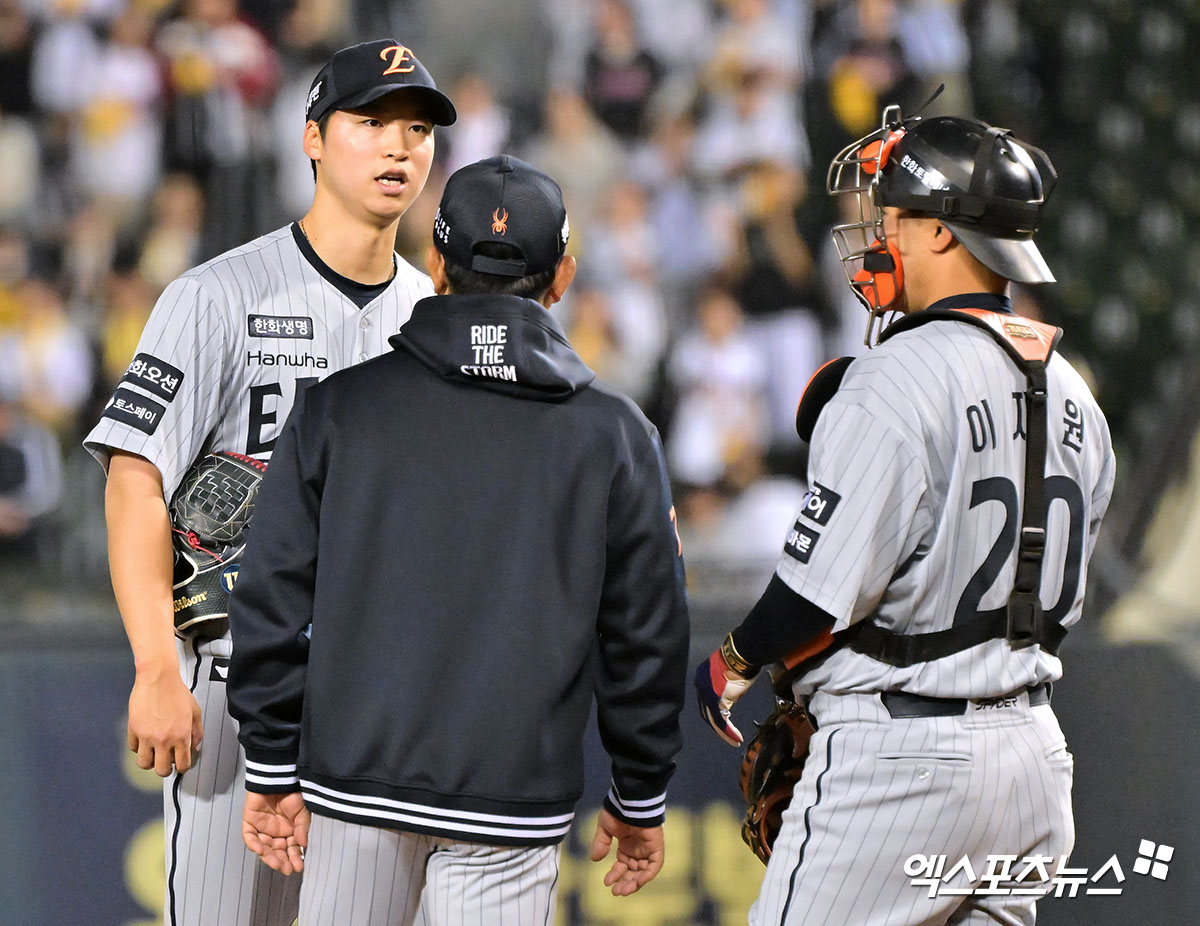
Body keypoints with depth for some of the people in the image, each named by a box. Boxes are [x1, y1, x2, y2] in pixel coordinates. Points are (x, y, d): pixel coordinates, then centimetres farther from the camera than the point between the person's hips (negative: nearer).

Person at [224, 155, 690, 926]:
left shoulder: (340, 404, 3)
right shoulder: (613, 432, 2)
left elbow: (274, 595, 2)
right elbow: (647, 632, 5)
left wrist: (273, 768, 9)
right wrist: (640, 801, 16)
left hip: (355, 775, 1)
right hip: (515, 794, -1)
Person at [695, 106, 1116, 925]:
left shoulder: (899, 383, -16)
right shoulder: (1070, 393, 11)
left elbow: (827, 587, -16)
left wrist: (731, 666, 1)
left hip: (901, 758, -8)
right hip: (1032, 749, 8)